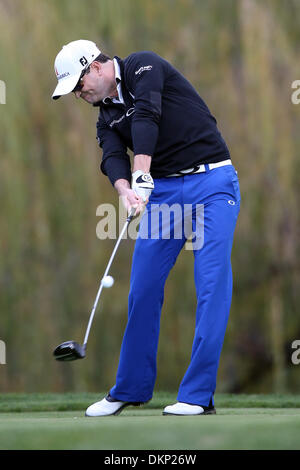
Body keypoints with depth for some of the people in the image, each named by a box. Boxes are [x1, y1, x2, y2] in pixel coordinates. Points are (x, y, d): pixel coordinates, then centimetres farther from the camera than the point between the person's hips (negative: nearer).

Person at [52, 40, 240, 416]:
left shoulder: (143, 66, -4)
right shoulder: (107, 117, 14)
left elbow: (146, 117, -20)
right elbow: (113, 157, -5)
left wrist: (141, 175, -31)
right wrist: (125, 190, -28)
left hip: (211, 181, -7)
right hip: (163, 190, 7)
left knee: (212, 284, -11)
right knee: (143, 288, 3)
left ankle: (198, 395, -10)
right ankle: (130, 389, 14)